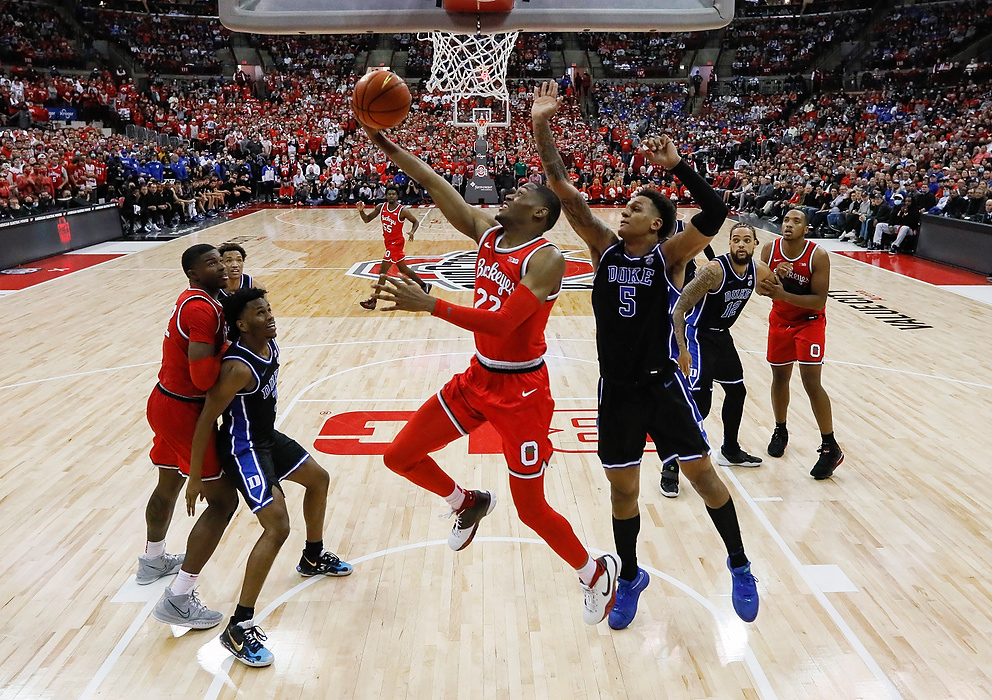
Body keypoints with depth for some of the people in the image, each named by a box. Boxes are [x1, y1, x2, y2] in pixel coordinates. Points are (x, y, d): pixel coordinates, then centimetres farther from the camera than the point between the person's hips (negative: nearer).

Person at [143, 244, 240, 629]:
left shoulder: (196, 301, 10)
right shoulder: (202, 309, -22)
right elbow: (204, 378, -29)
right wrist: (229, 348, -14)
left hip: (165, 402, 11)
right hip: (183, 411, -11)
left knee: (169, 485, 29)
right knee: (222, 500, -6)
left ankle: (153, 560, 53)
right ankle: (178, 600, 0)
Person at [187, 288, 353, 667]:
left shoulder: (271, 344, -5)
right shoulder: (238, 368, -30)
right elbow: (206, 420, -25)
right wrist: (195, 478, -20)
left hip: (268, 437, 10)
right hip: (243, 449, -10)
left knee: (318, 478, 23)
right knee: (278, 526, -19)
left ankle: (313, 558, 47)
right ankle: (239, 628, -9)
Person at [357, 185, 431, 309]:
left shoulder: (403, 211, -17)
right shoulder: (381, 207, -2)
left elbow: (416, 221, -5)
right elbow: (367, 219, 2)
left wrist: (412, 232, -25)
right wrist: (361, 211, -18)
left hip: (395, 243, -7)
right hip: (389, 242, 7)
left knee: (382, 271, -8)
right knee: (403, 268, 21)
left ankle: (373, 301, -2)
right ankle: (424, 285, 38)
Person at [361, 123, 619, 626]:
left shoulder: (546, 259, -20)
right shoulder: (487, 232, 3)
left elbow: (502, 323, -29)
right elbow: (436, 185, -1)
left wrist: (429, 305, -34)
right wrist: (388, 146, -9)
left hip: (521, 390, -7)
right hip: (478, 377, 7)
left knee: (531, 510, 3)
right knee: (400, 456, 8)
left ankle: (595, 573, 31)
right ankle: (467, 504, 35)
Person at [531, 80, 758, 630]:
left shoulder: (668, 256, -6)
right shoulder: (605, 248, 2)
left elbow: (715, 214, -22)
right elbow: (564, 191, -3)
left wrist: (676, 165, -24)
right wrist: (542, 127, -8)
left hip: (661, 385, -3)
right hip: (615, 390, 3)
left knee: (701, 475, 6)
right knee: (622, 489, 12)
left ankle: (739, 566, 29)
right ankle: (630, 576, 33)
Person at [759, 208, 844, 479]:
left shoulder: (818, 256, -21)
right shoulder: (769, 250, -9)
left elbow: (819, 301, -22)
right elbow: (760, 287, -5)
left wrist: (784, 295, -34)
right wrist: (773, 277, -26)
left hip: (809, 322, -4)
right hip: (780, 320, 4)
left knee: (812, 383, -12)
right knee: (779, 376, 14)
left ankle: (831, 448, 0)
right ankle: (780, 431, 36)